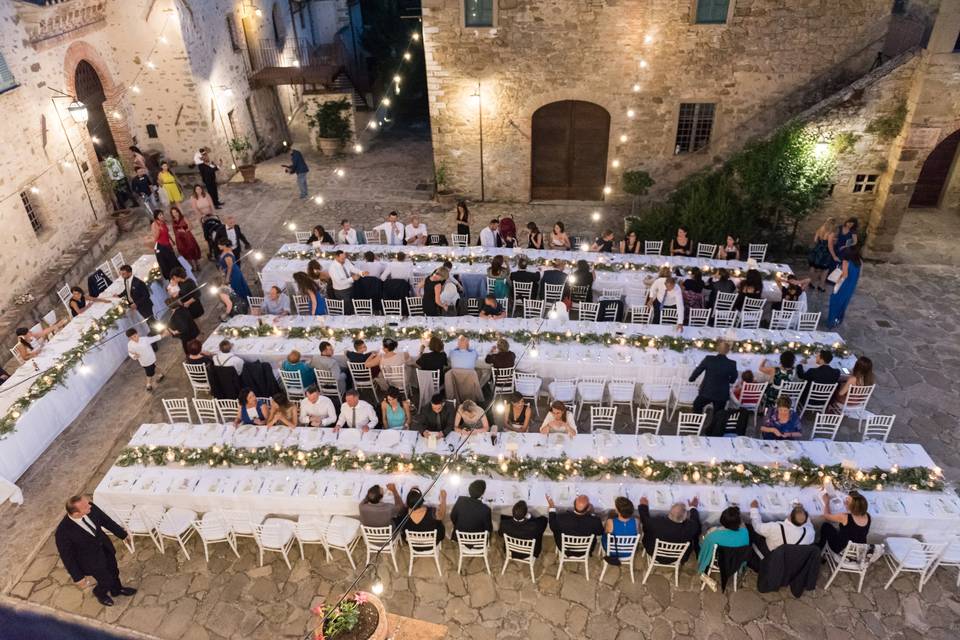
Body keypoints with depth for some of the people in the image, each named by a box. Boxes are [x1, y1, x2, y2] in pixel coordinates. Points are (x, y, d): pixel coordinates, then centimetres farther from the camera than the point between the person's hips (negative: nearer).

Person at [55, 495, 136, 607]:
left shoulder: (91, 508, -24)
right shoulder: (63, 532, -36)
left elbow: (106, 520, -4)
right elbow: (67, 557, -21)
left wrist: (123, 534, 7)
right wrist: (78, 577, -11)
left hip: (105, 548, 5)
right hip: (91, 560, -5)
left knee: (114, 572, 26)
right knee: (107, 581, 14)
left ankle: (117, 590, 58)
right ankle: (99, 593, 50)